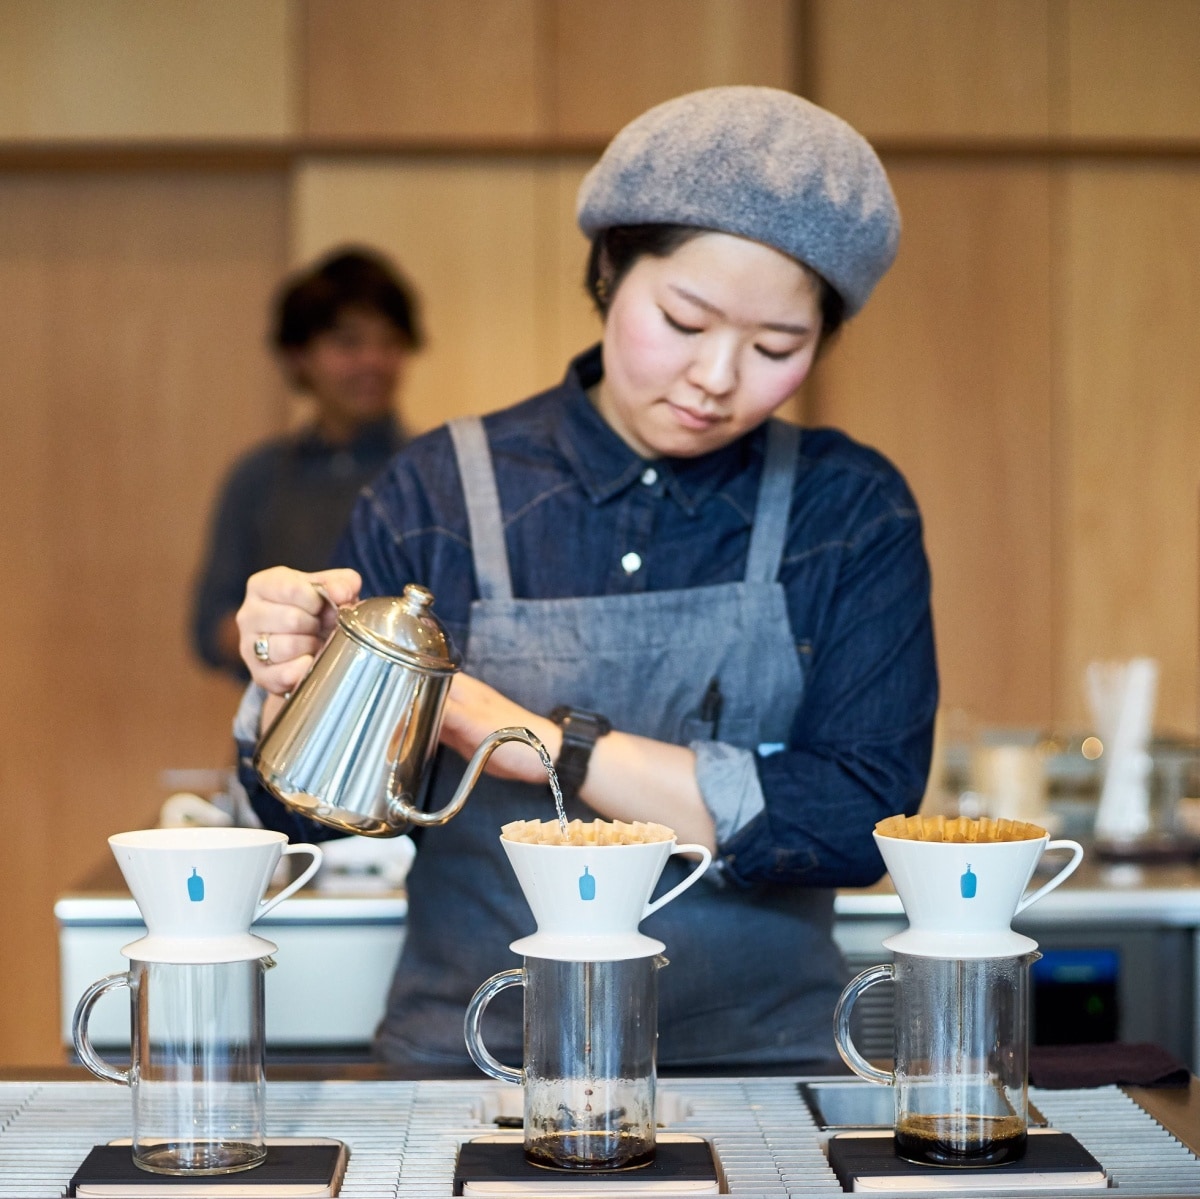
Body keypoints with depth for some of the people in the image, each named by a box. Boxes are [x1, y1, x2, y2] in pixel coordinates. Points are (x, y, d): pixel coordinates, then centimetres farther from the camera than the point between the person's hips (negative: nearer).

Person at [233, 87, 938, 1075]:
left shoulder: (850, 512, 4)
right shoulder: (440, 497, 4)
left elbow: (862, 818, -7)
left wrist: (552, 745, -12)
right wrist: (294, 686, -13)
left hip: (759, 1069, 0)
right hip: (470, 1060, 0)